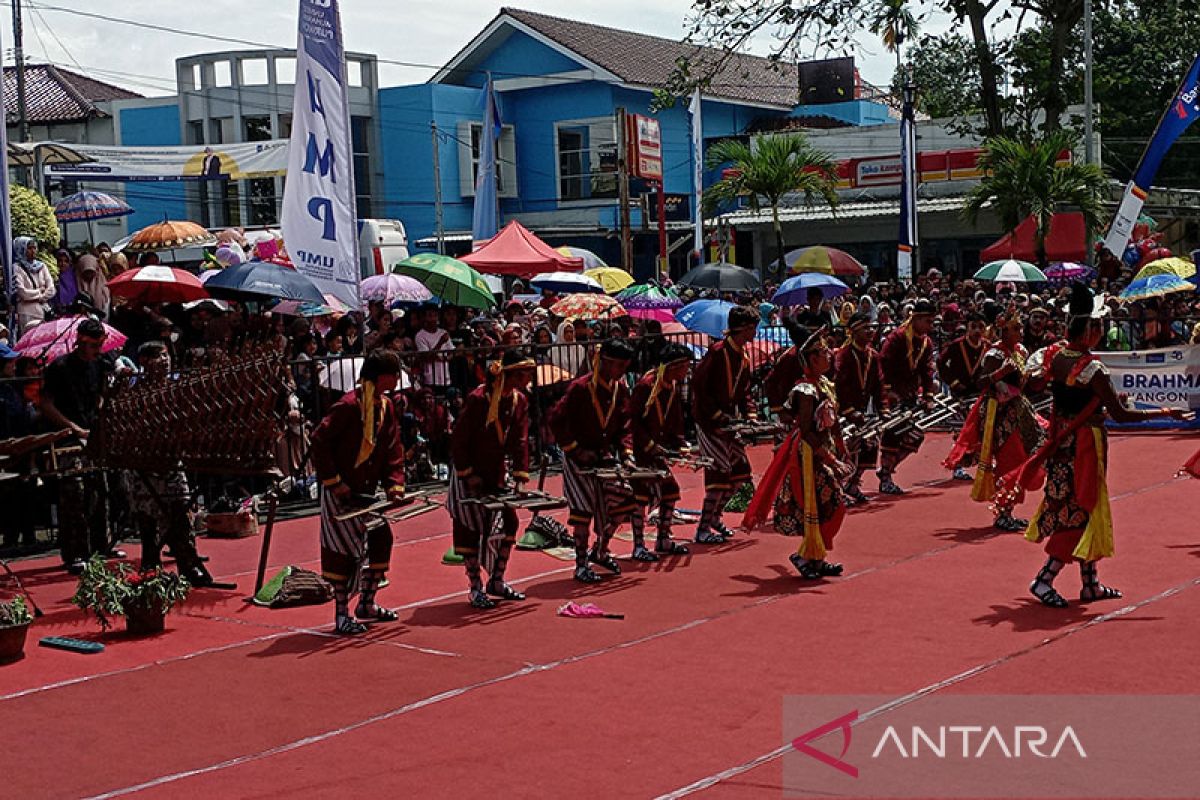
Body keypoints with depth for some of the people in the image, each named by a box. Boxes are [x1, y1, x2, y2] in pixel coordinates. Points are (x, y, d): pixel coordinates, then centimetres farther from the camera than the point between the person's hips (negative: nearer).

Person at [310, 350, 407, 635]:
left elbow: (393, 450, 8)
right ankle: (341, 615, 7)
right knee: (344, 549, -4)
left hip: (366, 492, 8)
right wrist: (333, 482, -19)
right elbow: (319, 442, -20)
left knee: (382, 537, 10)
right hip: (341, 493, -8)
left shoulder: (387, 406, 5)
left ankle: (367, 603, 27)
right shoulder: (349, 405, -20)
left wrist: (394, 486, -2)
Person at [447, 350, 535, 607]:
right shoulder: (478, 399, -21)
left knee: (510, 521, 4)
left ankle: (497, 581, 18)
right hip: (470, 475, -7)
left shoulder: (520, 400, -1)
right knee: (471, 529, -2)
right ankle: (475, 588, 8)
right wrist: (468, 474, -18)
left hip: (496, 473, 7)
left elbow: (520, 440, -1)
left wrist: (520, 477, -10)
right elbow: (458, 440, -17)